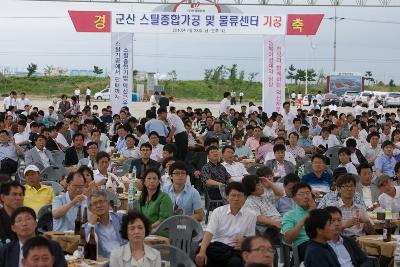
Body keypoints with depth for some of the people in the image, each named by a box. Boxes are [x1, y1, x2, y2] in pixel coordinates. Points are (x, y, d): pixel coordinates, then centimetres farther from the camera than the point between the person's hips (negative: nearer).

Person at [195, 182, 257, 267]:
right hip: (216, 246, 0)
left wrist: (244, 242, -13)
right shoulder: (218, 211, 4)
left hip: (235, 249, 0)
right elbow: (209, 233, -8)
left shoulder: (251, 216, 7)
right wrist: (202, 252, -26)